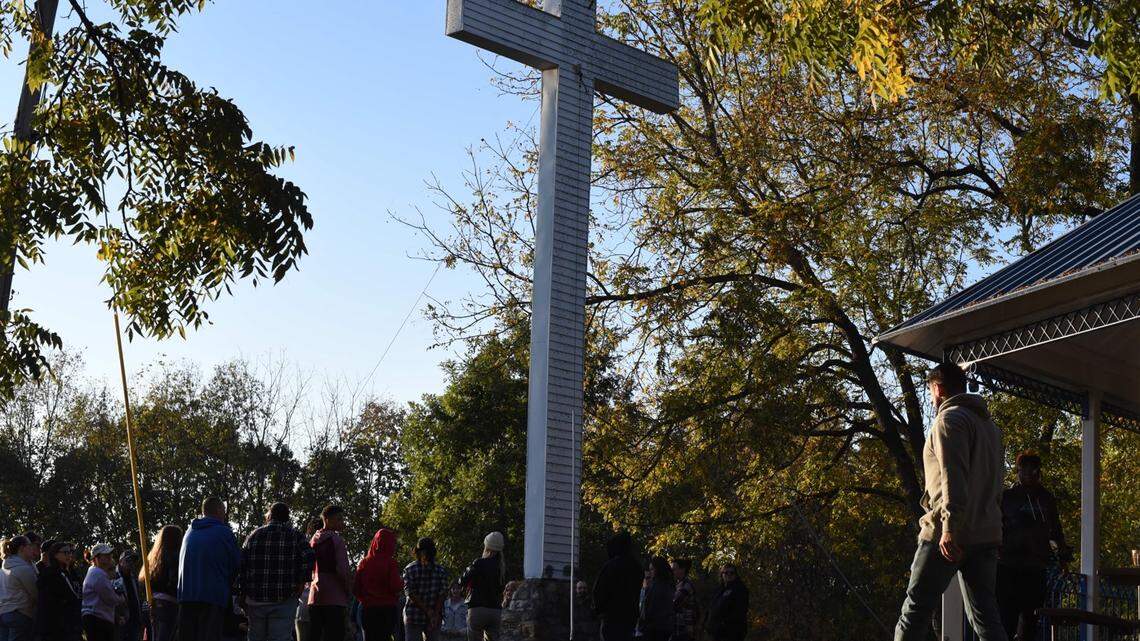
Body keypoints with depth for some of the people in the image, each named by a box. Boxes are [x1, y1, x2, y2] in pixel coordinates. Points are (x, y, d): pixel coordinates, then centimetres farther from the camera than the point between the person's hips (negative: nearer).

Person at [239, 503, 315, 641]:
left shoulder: (254, 535, 11)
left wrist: (243, 596, 11)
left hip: (255, 600, 3)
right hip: (284, 600, -3)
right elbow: (308, 557, -16)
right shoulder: (295, 535, 3)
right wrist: (302, 582, -6)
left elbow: (240, 567, 7)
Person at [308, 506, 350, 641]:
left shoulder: (314, 541, 16)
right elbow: (342, 569, -14)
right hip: (334, 598, -7)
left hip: (315, 596, 7)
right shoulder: (336, 540, -7)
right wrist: (348, 590, -3)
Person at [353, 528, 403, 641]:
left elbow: (355, 590, 4)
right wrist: (401, 582, 5)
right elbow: (395, 587, -15)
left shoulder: (364, 562, 4)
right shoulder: (390, 563, -8)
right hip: (387, 609, -4)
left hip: (367, 609, 4)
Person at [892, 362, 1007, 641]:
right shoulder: (989, 424, 23)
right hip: (986, 534, 8)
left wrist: (949, 528, -22)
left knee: (916, 607, -4)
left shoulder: (949, 419, -5)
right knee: (985, 615, 5)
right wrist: (989, 525, 17)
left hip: (948, 536, -8)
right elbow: (994, 482, 21)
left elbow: (952, 477, -17)